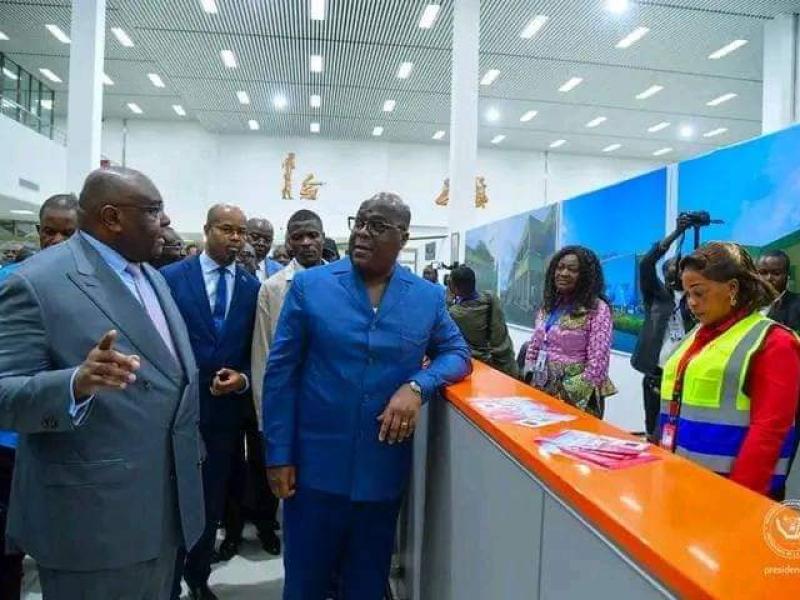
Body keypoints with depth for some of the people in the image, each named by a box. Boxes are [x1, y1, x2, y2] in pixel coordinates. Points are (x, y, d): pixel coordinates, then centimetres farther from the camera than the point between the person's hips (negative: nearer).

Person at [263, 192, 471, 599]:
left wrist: (417, 385, -13)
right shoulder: (309, 285, -5)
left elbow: (457, 354, 9)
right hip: (315, 466, -1)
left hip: (383, 471, 2)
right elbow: (281, 372, -4)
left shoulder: (428, 297, 0)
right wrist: (278, 455, -6)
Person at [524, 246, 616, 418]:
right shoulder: (549, 305, 7)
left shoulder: (597, 309, -12)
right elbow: (533, 347, 13)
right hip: (541, 392, 6)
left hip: (576, 400, -6)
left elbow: (597, 364, -17)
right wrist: (530, 382, 4)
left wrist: (567, 396, -17)